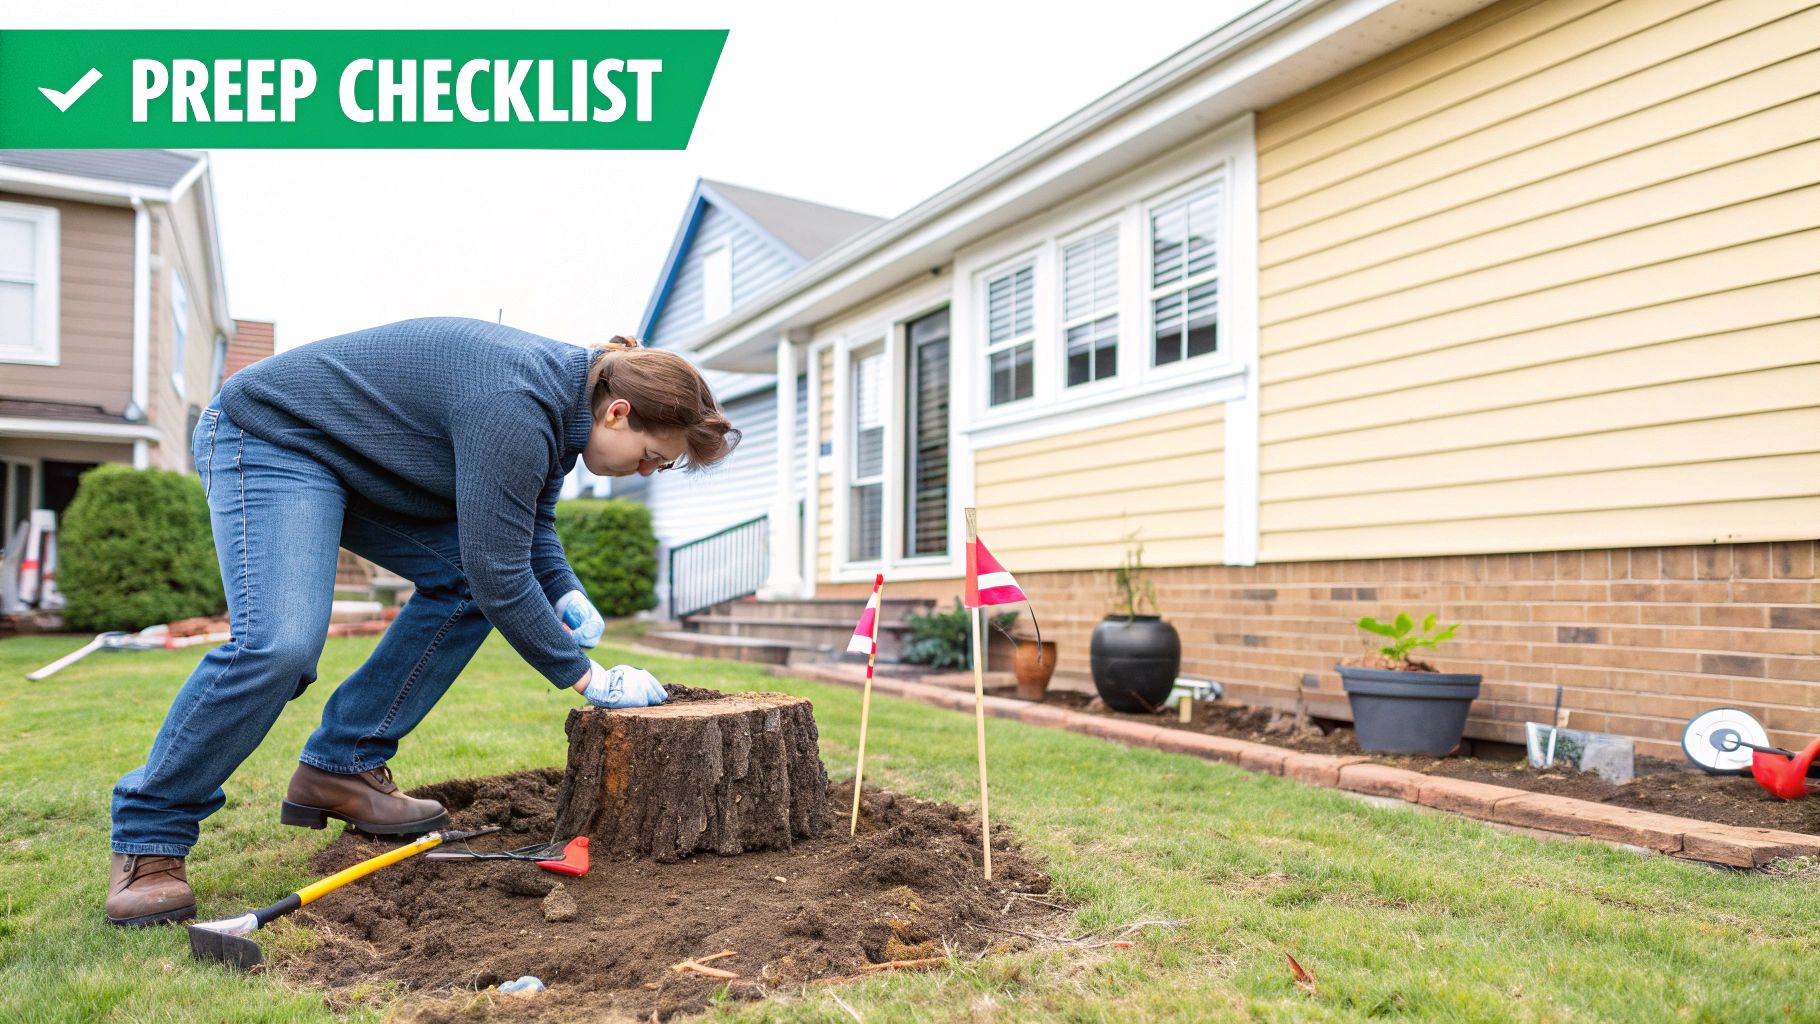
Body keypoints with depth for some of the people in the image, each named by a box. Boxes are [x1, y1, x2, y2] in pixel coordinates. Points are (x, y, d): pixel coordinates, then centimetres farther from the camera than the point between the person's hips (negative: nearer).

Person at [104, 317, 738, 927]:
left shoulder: (566, 394, -2)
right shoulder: (513, 408, -33)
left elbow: (529, 520, 12)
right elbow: (500, 573, -29)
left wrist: (565, 593, -7)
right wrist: (585, 677, -20)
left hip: (358, 459, 10)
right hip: (271, 437, -10)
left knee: (461, 578, -2)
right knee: (277, 643, -25)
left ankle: (340, 768, 7)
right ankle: (148, 834, -4)